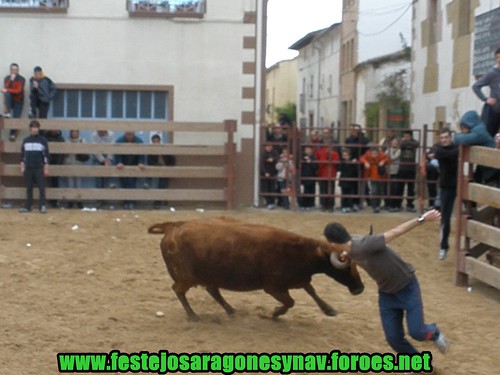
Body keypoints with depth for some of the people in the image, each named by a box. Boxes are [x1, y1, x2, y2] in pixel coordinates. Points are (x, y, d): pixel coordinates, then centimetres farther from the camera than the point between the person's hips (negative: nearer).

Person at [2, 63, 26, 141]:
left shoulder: (21, 79, -11)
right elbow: (6, 89, -9)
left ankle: (13, 134, 3)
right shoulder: (7, 78, 0)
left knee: (16, 118, -10)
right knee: (6, 94, -32)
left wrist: (7, 90, -24)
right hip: (10, 100, 2)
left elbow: (18, 91, -20)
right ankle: (7, 113, -30)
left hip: (18, 101, -2)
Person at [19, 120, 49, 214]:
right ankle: (28, 206, 11)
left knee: (41, 188, -5)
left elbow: (46, 155, 2)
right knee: (29, 188, 6)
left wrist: (46, 168, -2)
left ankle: (42, 206, -3)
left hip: (39, 168, -2)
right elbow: (22, 154, 13)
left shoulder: (43, 140, 2)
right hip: (28, 168, 3)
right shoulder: (26, 140, 9)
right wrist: (22, 166, 8)